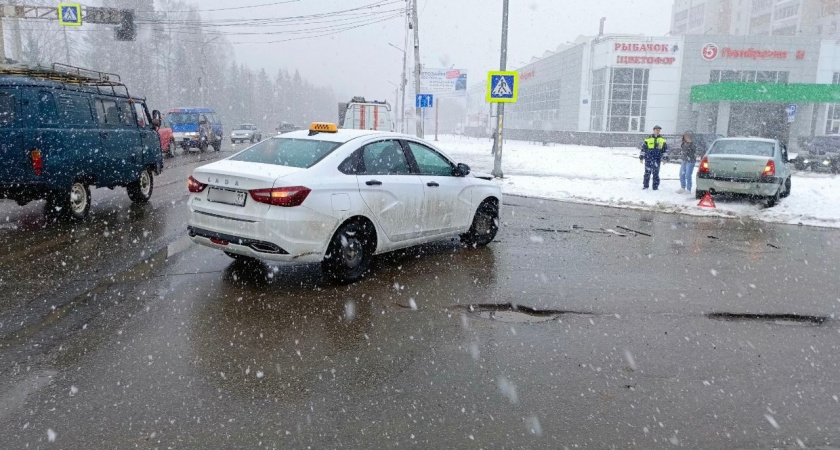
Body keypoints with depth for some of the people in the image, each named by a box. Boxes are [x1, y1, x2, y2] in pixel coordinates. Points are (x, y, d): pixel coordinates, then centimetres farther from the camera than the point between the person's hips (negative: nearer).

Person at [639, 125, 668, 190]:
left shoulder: (662, 140, 10)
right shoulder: (648, 139, 4)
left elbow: (665, 149, 13)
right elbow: (643, 148, 7)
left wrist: (665, 158, 7)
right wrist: (641, 157, 4)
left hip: (657, 159, 1)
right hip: (648, 158, -1)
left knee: (656, 173, -1)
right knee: (647, 172, 2)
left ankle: (656, 186, 6)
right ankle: (645, 185, 13)